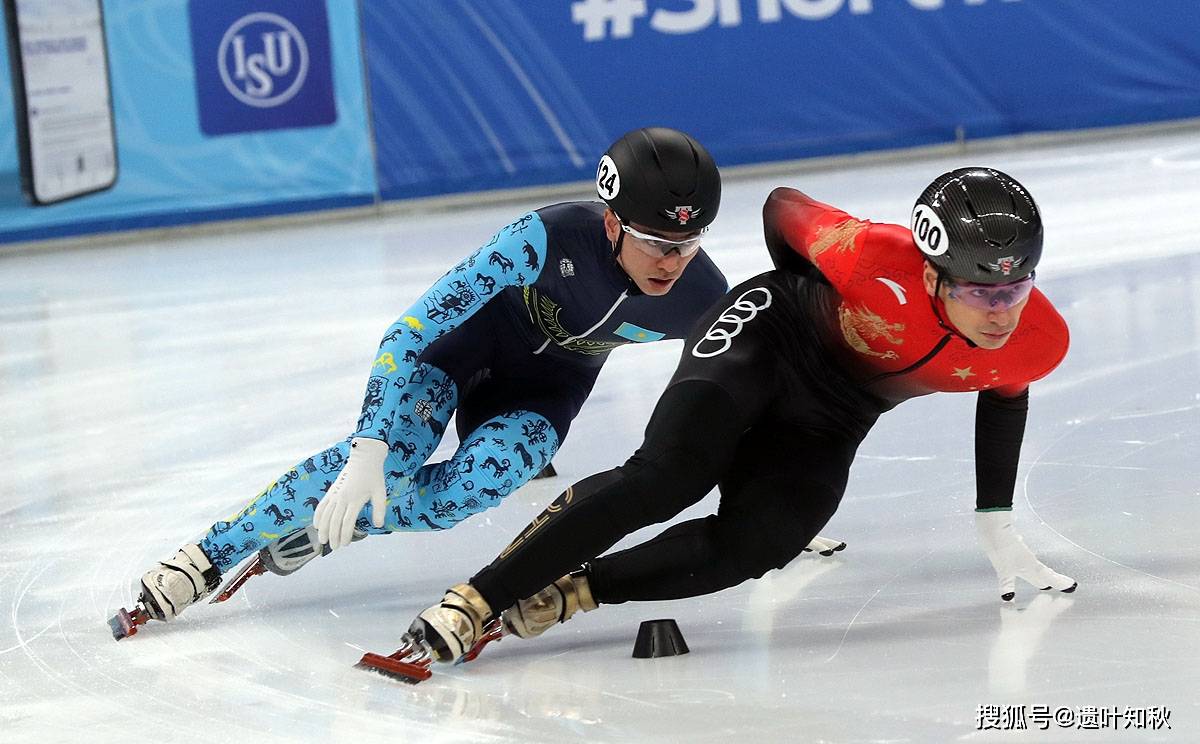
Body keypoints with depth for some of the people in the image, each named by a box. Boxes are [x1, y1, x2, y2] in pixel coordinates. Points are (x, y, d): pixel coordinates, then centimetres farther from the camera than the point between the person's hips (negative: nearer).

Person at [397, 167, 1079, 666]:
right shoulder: (875, 261, -34)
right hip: (766, 338, -4)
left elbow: (1004, 396, 6)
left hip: (826, 427, 4)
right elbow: (783, 208, -13)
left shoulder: (1041, 341, -21)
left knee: (748, 547, -22)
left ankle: (563, 594, -10)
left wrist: (996, 524, 9)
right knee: (669, 476, -29)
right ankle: (474, 603, -25)